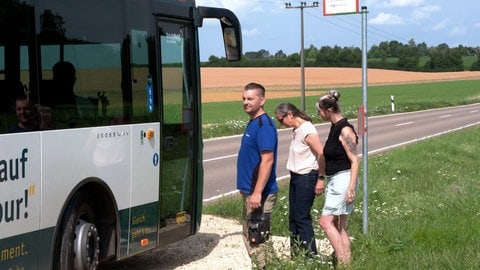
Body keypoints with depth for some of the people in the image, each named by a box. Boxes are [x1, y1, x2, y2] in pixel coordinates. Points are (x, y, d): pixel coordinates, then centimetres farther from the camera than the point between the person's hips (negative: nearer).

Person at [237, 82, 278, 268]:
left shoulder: (264, 125, -17)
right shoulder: (253, 123, 13)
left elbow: (267, 160, -23)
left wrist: (257, 192, -27)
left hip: (260, 194, -10)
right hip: (250, 192, 10)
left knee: (257, 239, -6)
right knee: (250, 238, 16)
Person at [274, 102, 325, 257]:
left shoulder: (307, 131, -18)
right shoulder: (296, 130, 10)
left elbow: (322, 154, -22)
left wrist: (320, 178, -19)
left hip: (306, 177, -10)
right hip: (295, 177, 10)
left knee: (302, 217, -6)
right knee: (293, 217, 12)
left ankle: (310, 255, 0)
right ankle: (296, 254, 21)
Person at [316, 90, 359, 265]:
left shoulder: (345, 130, -15)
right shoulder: (334, 127, 13)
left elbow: (354, 161, -17)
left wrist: (351, 188, -23)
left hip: (343, 179, -10)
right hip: (334, 180, 10)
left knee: (325, 221, -14)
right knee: (338, 226, 9)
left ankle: (342, 261, -13)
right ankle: (347, 263, 13)